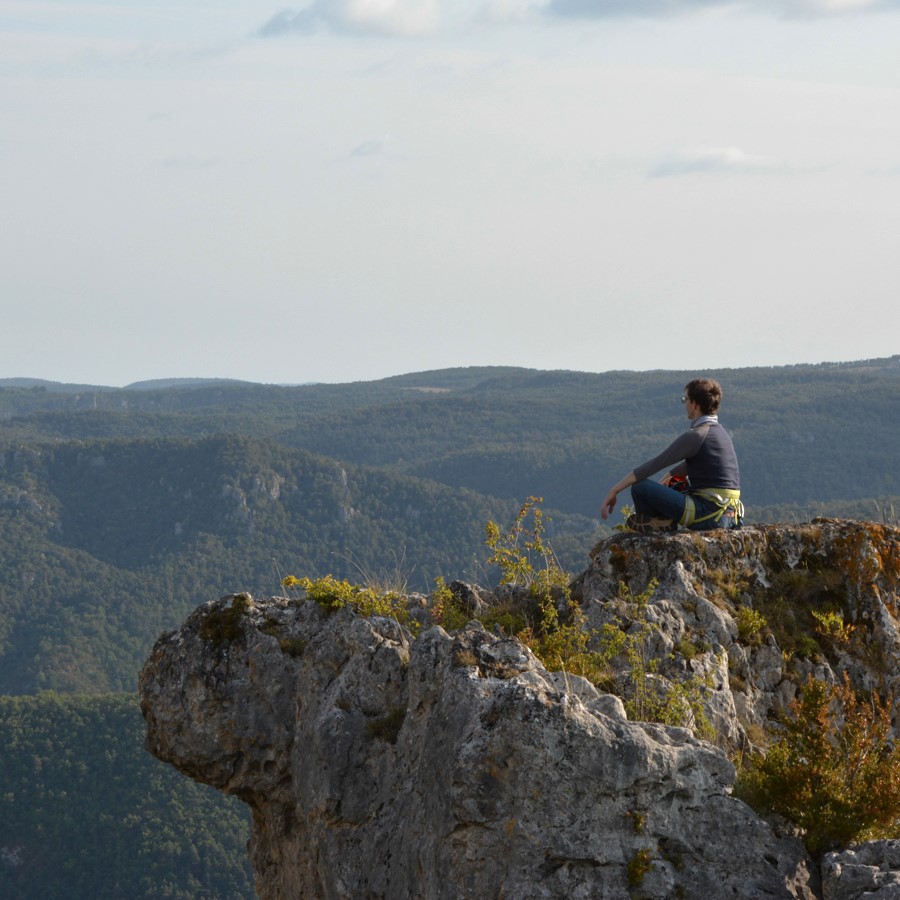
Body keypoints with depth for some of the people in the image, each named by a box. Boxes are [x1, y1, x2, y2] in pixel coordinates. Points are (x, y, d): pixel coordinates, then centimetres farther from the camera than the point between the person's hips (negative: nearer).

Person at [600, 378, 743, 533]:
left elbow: (655, 464, -14)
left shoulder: (696, 435, -12)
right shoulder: (721, 432, 17)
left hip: (707, 515, -9)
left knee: (640, 487, -15)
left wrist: (615, 490, -13)